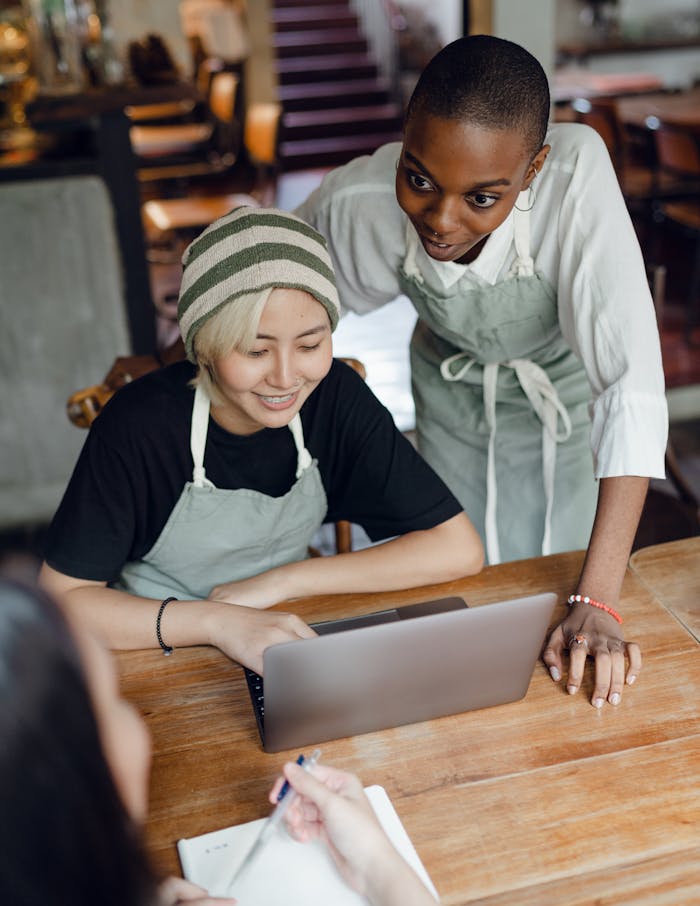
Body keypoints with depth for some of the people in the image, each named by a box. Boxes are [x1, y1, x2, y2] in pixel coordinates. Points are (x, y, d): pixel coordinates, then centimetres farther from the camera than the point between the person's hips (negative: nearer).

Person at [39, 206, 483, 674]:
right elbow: (61, 599, -19)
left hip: (284, 644, 2)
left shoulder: (336, 397, -15)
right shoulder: (140, 425, -23)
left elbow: (459, 548, -14)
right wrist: (217, 620, -33)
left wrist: (281, 580, -18)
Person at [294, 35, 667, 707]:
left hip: (564, 392, -1)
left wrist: (597, 603, -45)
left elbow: (631, 381, -42)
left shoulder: (577, 172, -40)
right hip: (452, 390, 2)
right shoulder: (357, 201, -31)